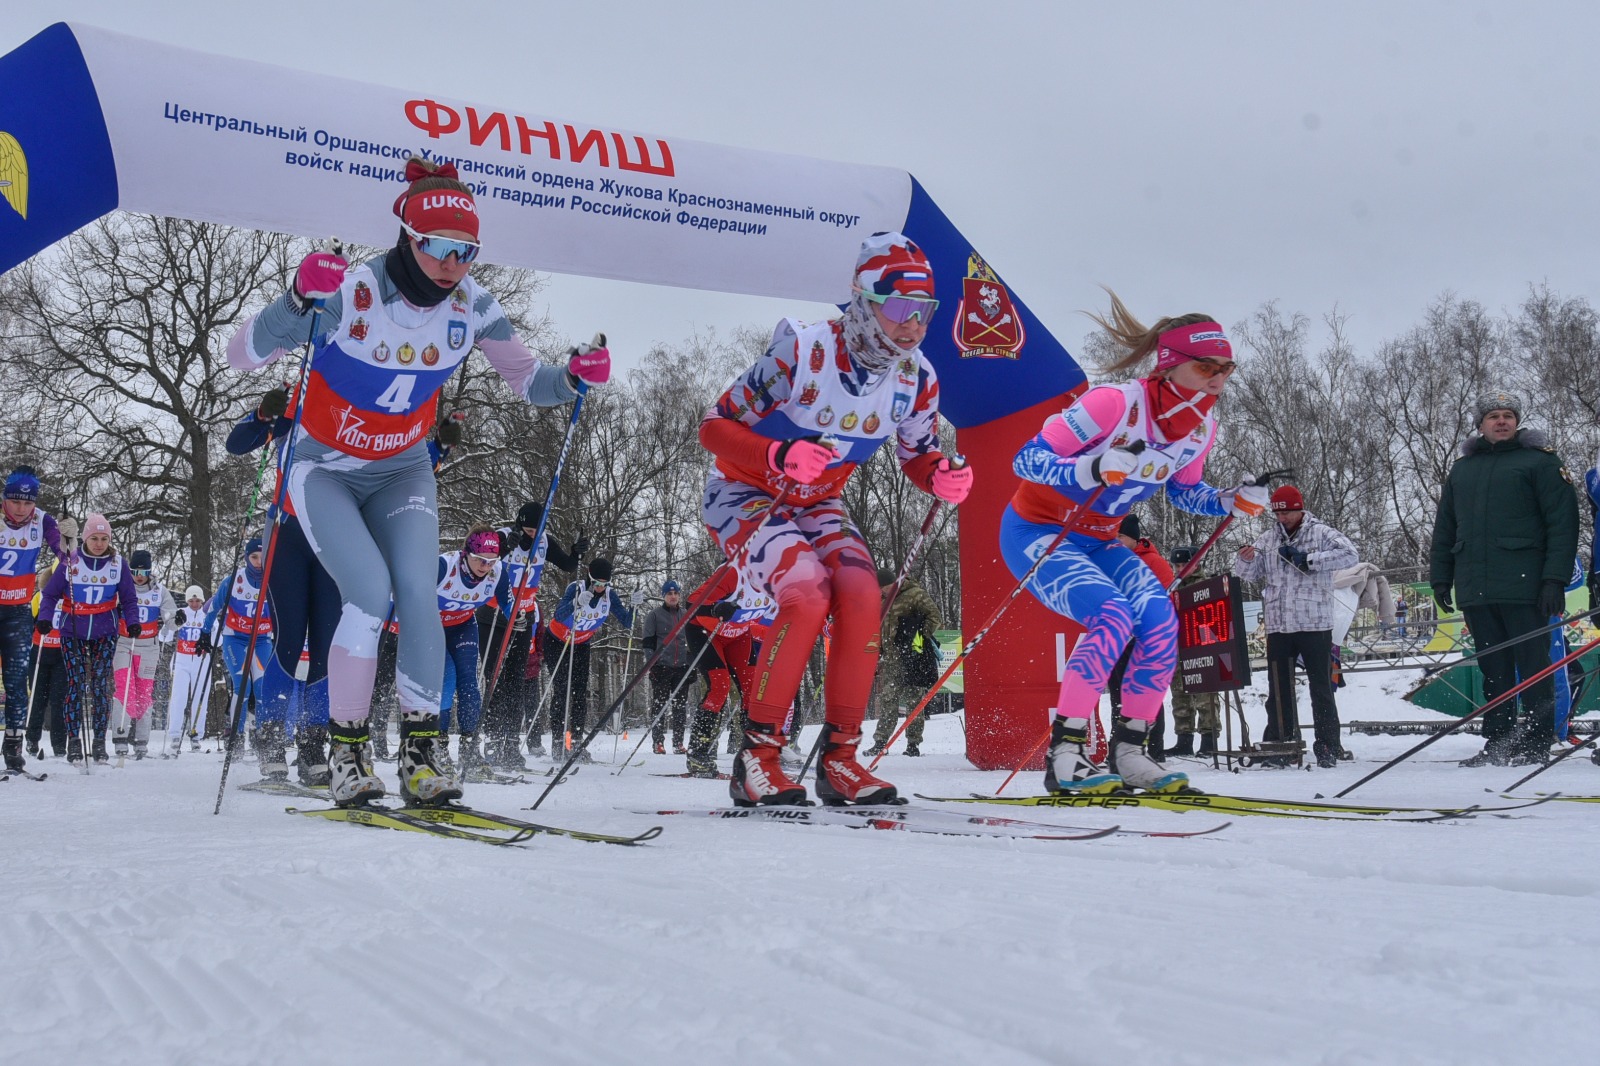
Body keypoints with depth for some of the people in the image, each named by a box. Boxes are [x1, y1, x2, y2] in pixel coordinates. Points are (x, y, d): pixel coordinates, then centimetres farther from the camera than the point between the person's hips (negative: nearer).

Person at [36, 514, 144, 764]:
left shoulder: (119, 564, 0)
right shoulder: (70, 563, -4)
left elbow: (129, 599, 6)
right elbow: (50, 594, 1)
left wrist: (132, 622, -10)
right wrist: (45, 618, -14)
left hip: (104, 634, 1)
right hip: (73, 633, -1)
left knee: (101, 686, -2)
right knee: (76, 685, -8)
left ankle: (99, 743, 4)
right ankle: (74, 741, -2)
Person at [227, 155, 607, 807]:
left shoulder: (471, 306, -13)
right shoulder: (350, 292, -25)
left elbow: (526, 380, -2)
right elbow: (242, 356, -25)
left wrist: (573, 377, -24)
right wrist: (299, 302, -43)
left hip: (403, 472, 3)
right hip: (326, 468, -3)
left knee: (418, 593, -17)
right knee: (370, 589, -22)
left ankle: (420, 751, -6)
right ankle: (346, 750, -6)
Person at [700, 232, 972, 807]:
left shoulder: (917, 378, -9)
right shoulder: (802, 351, -26)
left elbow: (917, 456, 7)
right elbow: (715, 425, -20)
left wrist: (942, 477, -18)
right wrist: (779, 456, -39)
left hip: (818, 505, 5)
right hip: (745, 495, -5)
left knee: (862, 596, -21)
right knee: (808, 594, -29)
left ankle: (839, 757, -9)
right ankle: (757, 756, -17)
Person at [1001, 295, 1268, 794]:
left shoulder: (1201, 429, -5)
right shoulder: (1116, 403, -27)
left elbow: (1183, 492, 14)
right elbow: (1026, 459, -26)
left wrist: (1233, 501, -5)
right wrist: (1095, 469, -41)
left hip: (1097, 541, 7)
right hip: (1036, 532, -7)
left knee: (1161, 622, -12)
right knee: (1114, 617, -26)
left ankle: (1131, 752, 0)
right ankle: (1064, 756, -19)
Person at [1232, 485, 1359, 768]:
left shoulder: (1321, 533, -1)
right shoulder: (1267, 540, 12)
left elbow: (1350, 555, -14)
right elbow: (1246, 574, 12)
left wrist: (1309, 560, -17)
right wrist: (1245, 559, -12)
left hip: (1315, 625, -4)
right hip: (1278, 627, 4)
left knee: (1321, 687, 3)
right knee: (1279, 689, 8)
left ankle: (1328, 747, 9)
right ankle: (1277, 745, 14)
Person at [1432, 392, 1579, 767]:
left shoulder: (1540, 460, 3)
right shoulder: (1461, 469, 18)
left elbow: (1563, 521, -5)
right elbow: (1444, 529, 21)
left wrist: (1555, 579, -14)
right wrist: (1440, 577, 13)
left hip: (1524, 587, -5)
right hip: (1475, 591, 5)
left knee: (1533, 667, -1)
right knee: (1493, 670, 8)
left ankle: (1537, 745, 5)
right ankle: (1497, 745, 14)